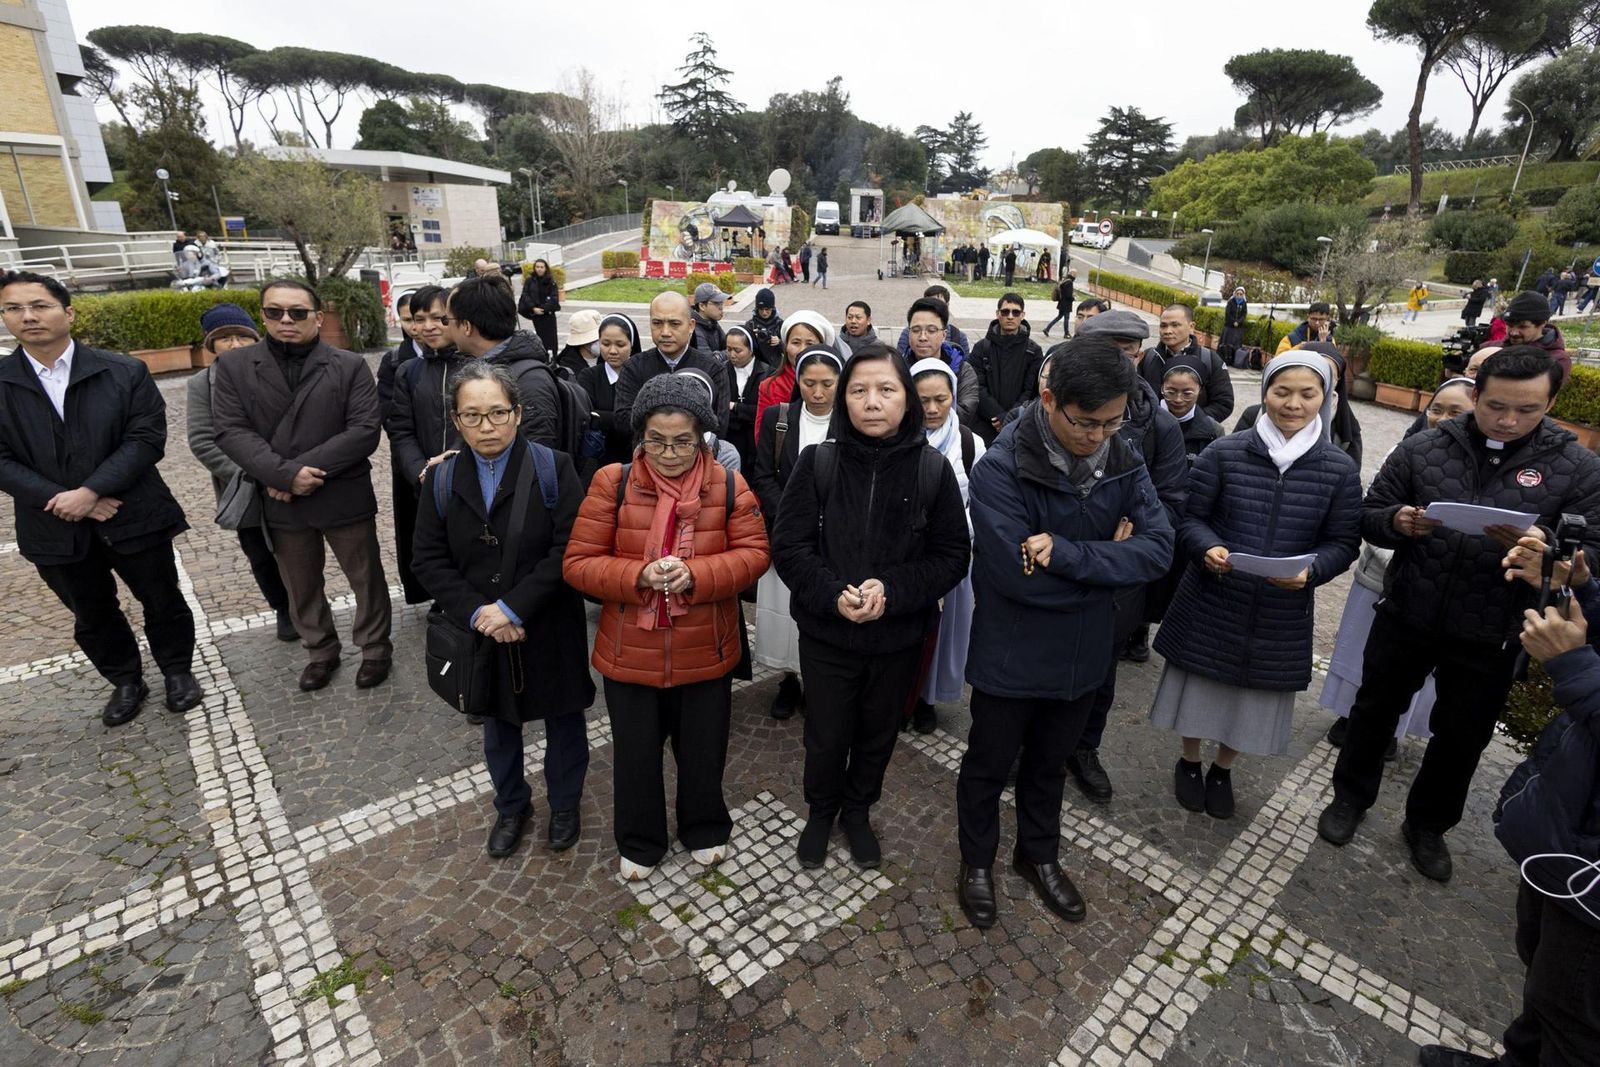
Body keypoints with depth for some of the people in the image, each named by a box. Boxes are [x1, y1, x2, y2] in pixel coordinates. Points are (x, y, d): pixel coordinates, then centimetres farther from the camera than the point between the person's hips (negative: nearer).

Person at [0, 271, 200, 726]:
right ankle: (125, 683, 37)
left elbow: (147, 438, -12)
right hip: (55, 528, 2)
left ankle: (178, 671, 34)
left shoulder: (125, 372, -5)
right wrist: (65, 501, -16)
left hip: (134, 517, -2)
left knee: (162, 601, 12)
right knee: (92, 617, 17)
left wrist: (89, 491, -19)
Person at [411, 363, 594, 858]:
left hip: (549, 630, -3)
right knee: (498, 727, 22)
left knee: (564, 721, 16)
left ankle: (564, 804, 41)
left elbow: (568, 548, -19)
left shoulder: (553, 468, -13)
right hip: (482, 634, 3)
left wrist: (513, 607, -22)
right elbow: (430, 558, -2)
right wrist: (477, 612, -15)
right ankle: (511, 807, 47)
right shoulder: (442, 478, -2)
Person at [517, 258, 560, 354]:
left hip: (548, 313, -1)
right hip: (535, 314, 1)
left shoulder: (551, 281, 0)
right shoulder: (529, 281, 3)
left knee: (551, 337, -3)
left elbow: (554, 297, -5)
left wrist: (544, 308, -14)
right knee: (541, 336, 2)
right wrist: (533, 308, -13)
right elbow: (525, 295, -1)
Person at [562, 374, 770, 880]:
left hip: (707, 653, 1)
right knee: (635, 754, 18)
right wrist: (639, 576, -27)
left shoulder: (728, 485, -7)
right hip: (629, 653, 0)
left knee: (703, 751, 20)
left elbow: (754, 552, -8)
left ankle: (706, 829, 49)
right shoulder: (612, 482, -10)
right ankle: (640, 842, 45)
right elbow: (578, 563, -10)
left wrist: (696, 575, -24)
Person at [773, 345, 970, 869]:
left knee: (878, 734, 21)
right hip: (826, 633, -1)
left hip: (899, 636, 1)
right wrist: (833, 595, -23)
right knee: (826, 737, 15)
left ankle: (858, 810, 49)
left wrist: (892, 590, -20)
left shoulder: (933, 469, -8)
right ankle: (821, 811, 45)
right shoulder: (817, 462, -10)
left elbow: (953, 554, -6)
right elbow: (788, 545, -9)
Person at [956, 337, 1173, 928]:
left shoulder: (1124, 462, -7)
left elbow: (1158, 548, -16)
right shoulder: (1001, 468, -25)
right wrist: (1109, 560, -19)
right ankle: (977, 861, 44)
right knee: (989, 765, 18)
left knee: (1050, 762, 26)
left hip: (1083, 653, 5)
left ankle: (1039, 855, 50)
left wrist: (1068, 552, -30)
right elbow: (1018, 577, -31)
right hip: (1010, 657, -4)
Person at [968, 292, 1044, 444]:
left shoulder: (1034, 351, 7)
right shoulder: (981, 348, 6)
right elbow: (978, 387, -3)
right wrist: (1000, 416, -15)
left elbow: (1032, 391, 0)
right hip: (984, 424, 0)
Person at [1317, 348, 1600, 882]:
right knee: (1375, 711, 16)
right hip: (1405, 617, 0)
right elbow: (1368, 515, 0)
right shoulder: (1422, 449, -5)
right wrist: (1397, 522, -23)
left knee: (1463, 737, 17)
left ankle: (1427, 824, 40)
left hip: (1488, 637, 0)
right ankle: (1351, 795, 39)